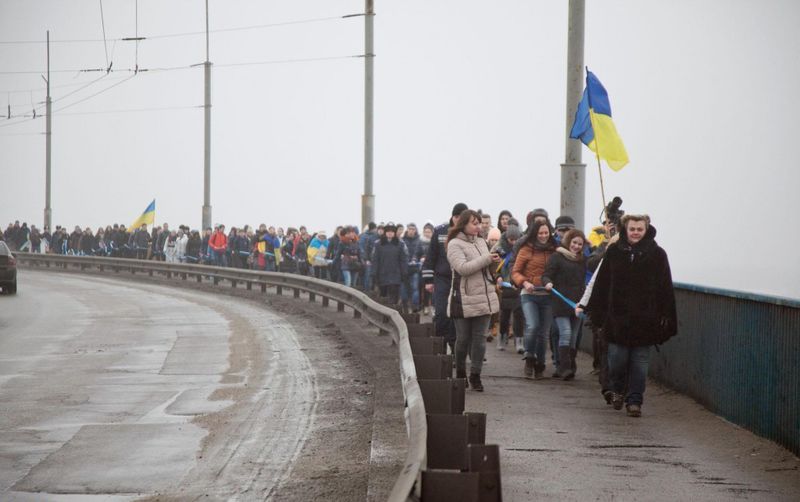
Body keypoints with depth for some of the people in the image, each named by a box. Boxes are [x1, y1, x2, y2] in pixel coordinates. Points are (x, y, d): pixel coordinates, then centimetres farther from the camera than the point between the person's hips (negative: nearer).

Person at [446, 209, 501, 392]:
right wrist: (487, 259, -19)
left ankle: (475, 375, 8)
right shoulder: (455, 244, -8)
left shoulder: (481, 242, 14)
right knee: (463, 338, 3)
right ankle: (460, 373, 20)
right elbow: (463, 267, -20)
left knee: (480, 338, 3)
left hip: (484, 298, 6)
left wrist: (494, 262, 0)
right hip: (464, 299, -6)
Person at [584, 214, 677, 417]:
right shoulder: (614, 252, 3)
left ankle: (635, 401, 12)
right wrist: (595, 311, 6)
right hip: (617, 318, 1)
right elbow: (601, 284, 8)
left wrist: (666, 317, -6)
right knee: (617, 359, 3)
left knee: (640, 362, 3)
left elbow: (666, 288, -1)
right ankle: (618, 390, 30)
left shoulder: (656, 254, -1)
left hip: (644, 319, -1)